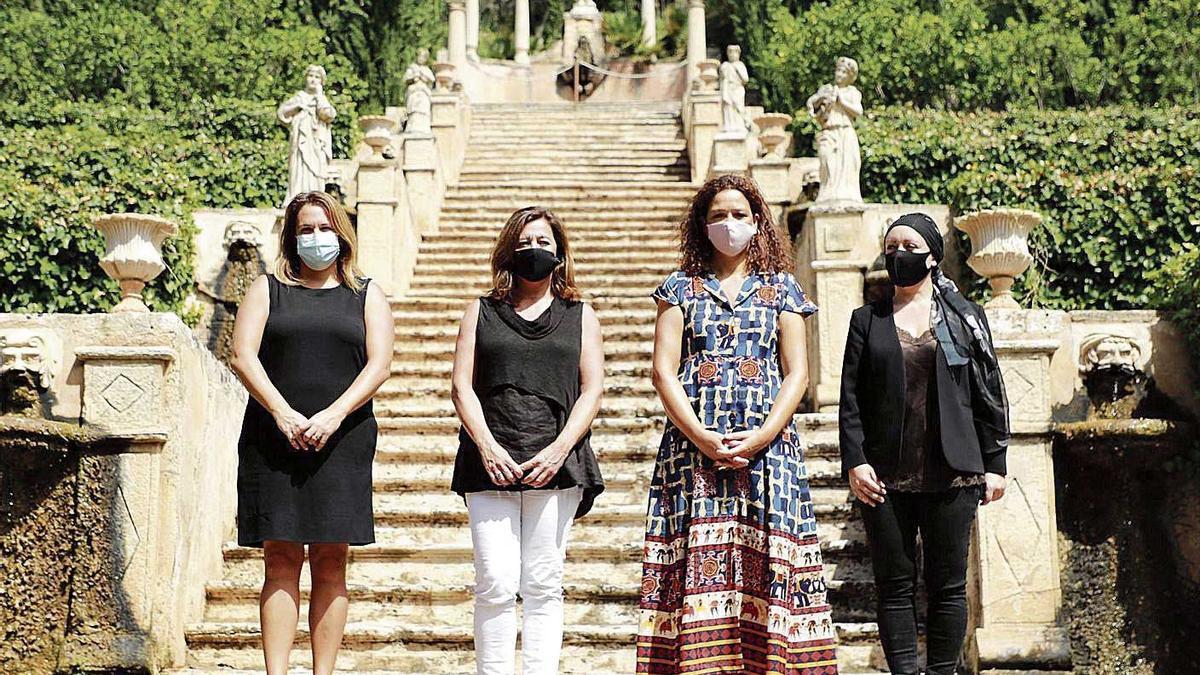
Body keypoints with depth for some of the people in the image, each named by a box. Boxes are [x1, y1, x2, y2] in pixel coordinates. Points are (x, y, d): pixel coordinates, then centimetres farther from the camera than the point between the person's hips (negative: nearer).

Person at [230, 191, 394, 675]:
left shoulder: (367, 295, 14)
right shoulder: (268, 289, 13)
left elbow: (379, 363, 2)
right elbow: (242, 355, 1)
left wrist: (333, 416, -12)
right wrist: (283, 413, -13)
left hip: (342, 439, 0)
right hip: (275, 436, 0)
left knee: (330, 559, 0)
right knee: (281, 557, -3)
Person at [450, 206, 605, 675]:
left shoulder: (580, 315, 15)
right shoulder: (481, 311, 15)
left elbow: (592, 390, 7)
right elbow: (462, 386, 7)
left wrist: (559, 449, -7)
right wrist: (487, 446, -7)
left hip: (555, 466, 0)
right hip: (491, 463, 0)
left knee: (543, 585, 1)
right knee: (496, 583, -6)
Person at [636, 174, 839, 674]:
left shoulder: (781, 289, 14)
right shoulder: (681, 287, 12)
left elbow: (796, 373, 6)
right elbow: (664, 371, 3)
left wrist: (763, 436, -10)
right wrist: (702, 438, -10)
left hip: (767, 443, 0)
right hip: (693, 443, 0)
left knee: (765, 561, -4)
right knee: (697, 561, -6)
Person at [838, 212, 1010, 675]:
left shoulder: (964, 316, 8)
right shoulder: (867, 320, 9)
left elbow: (989, 394, 7)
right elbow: (850, 397, 4)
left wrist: (994, 463, 2)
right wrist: (855, 461, -7)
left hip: (951, 475, 0)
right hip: (886, 477, 1)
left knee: (947, 586, 5)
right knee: (895, 586, 3)